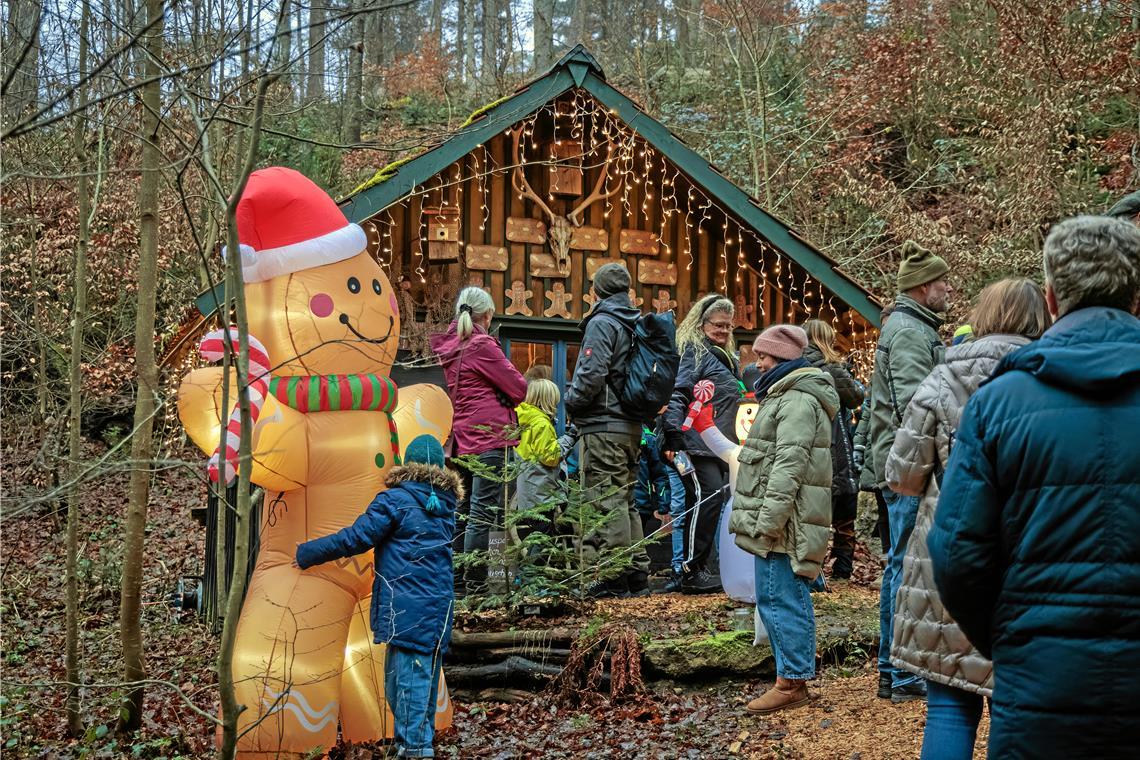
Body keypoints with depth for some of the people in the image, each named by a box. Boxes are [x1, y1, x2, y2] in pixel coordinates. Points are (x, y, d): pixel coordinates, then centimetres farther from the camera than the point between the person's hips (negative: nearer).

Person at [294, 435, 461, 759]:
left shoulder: (395, 499, -6)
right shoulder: (445, 506, 14)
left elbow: (355, 538, -7)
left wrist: (306, 553, 3)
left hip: (407, 608, -6)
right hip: (439, 610, 6)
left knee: (408, 681, -7)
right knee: (426, 679, 11)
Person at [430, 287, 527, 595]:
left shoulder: (449, 347, 12)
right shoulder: (482, 345, -11)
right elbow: (518, 388, -7)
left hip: (462, 436, 8)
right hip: (489, 435, -8)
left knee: (463, 510, 14)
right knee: (483, 513, -6)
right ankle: (474, 585, -6)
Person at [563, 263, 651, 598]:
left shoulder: (601, 323, -11)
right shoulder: (634, 324, 15)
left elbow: (592, 374, -20)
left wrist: (572, 401, -4)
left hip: (603, 426, -9)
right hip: (631, 425, 9)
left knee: (606, 501, -6)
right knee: (625, 500, 16)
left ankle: (614, 577, -6)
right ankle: (637, 571, 19)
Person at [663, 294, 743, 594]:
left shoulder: (726, 356, 25)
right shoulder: (693, 351, -4)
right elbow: (677, 395, -14)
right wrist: (673, 438, -23)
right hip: (699, 443, -9)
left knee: (714, 500, 6)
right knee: (708, 498, -16)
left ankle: (700, 567, 12)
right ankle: (692, 572, -13)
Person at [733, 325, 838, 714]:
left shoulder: (798, 401, -14)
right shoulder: (784, 395, 22)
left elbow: (789, 466, -22)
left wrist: (769, 519, -24)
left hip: (785, 522, -11)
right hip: (775, 522, 11)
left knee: (780, 598, -8)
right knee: (781, 597, 14)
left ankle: (792, 682, -4)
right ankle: (793, 677, 21)